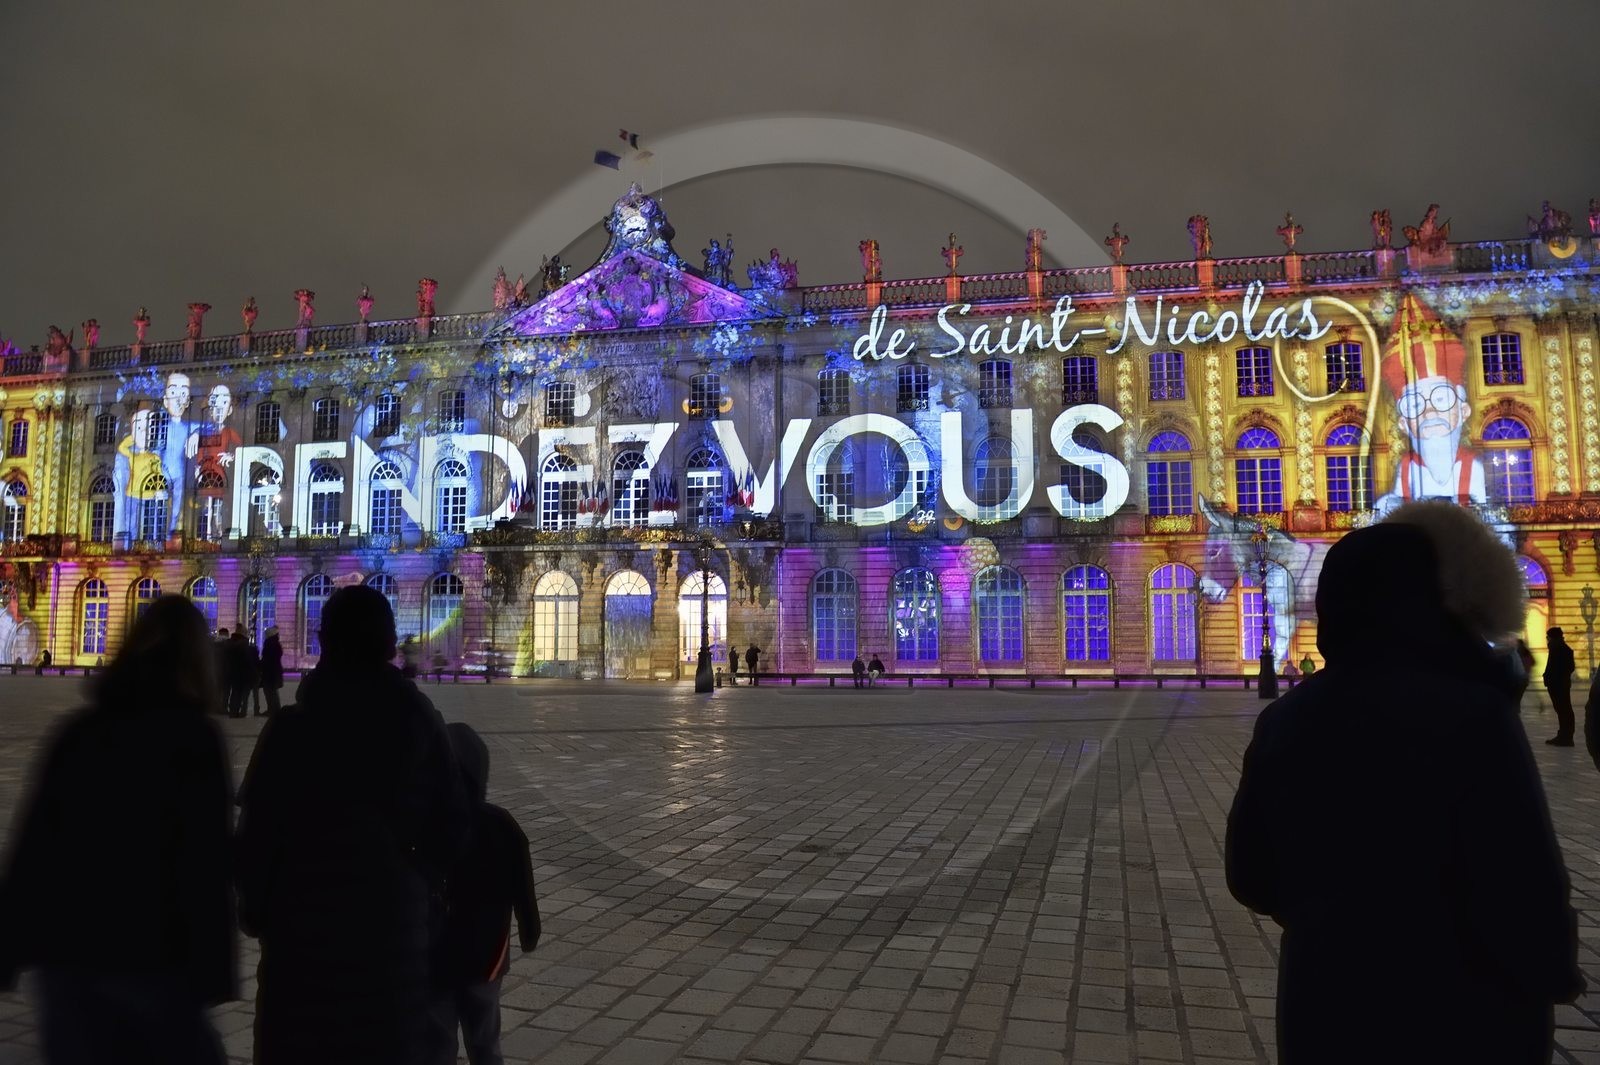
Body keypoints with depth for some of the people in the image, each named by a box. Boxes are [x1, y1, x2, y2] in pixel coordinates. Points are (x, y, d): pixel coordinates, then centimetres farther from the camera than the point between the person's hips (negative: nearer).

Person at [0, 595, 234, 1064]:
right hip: (150, 946, -4)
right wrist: (212, 968, -10)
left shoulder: (78, 728, 5)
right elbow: (206, 863, -13)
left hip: (66, 944, 5)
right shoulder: (193, 735, -9)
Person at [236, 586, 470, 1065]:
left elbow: (259, 829, -10)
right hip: (396, 916, 2)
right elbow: (450, 822, -1)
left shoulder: (292, 727, -12)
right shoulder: (422, 722, -5)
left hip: (307, 919, -2)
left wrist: (253, 906, 6)